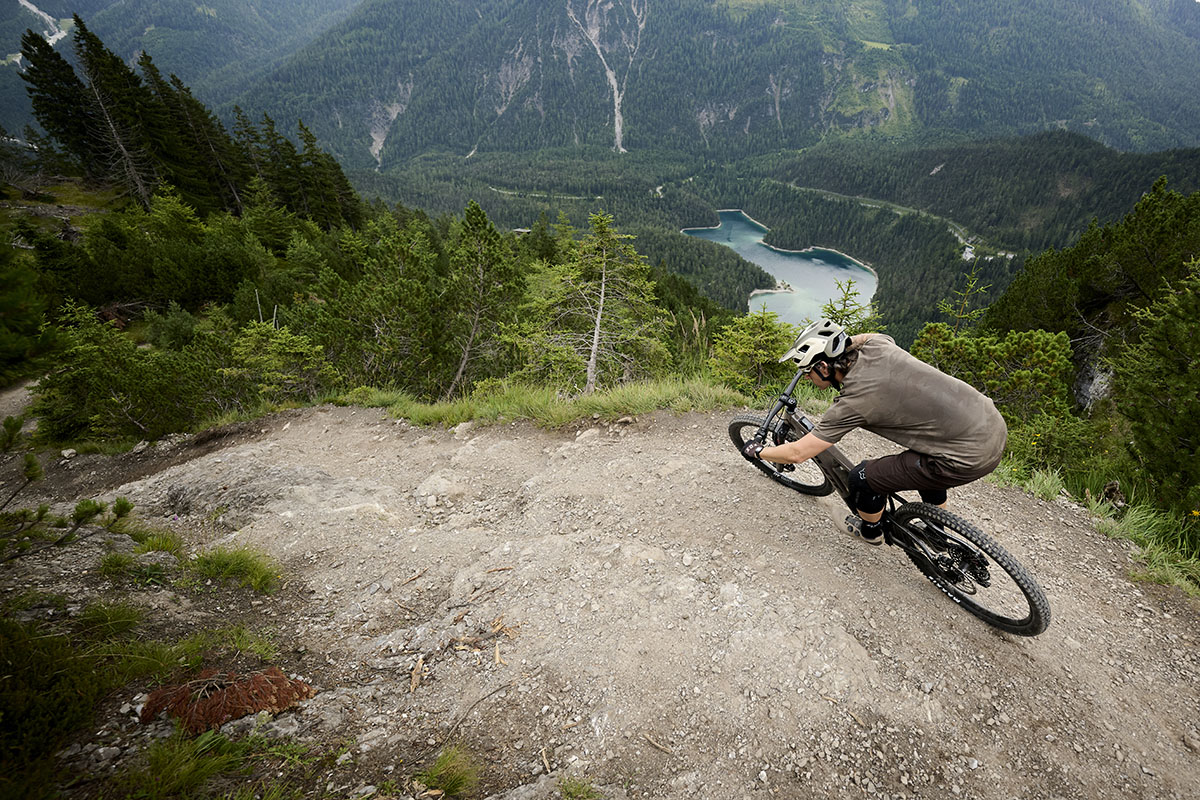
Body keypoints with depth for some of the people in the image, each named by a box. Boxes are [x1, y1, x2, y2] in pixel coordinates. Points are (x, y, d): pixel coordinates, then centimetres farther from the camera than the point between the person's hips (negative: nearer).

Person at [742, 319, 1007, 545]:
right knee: (925, 461, 36)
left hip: (971, 456, -8)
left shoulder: (854, 402, -20)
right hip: (994, 423, 9)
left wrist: (758, 451, 4)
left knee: (863, 477, 1)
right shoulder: (876, 344, -2)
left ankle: (871, 531, 32)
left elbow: (797, 453, -13)